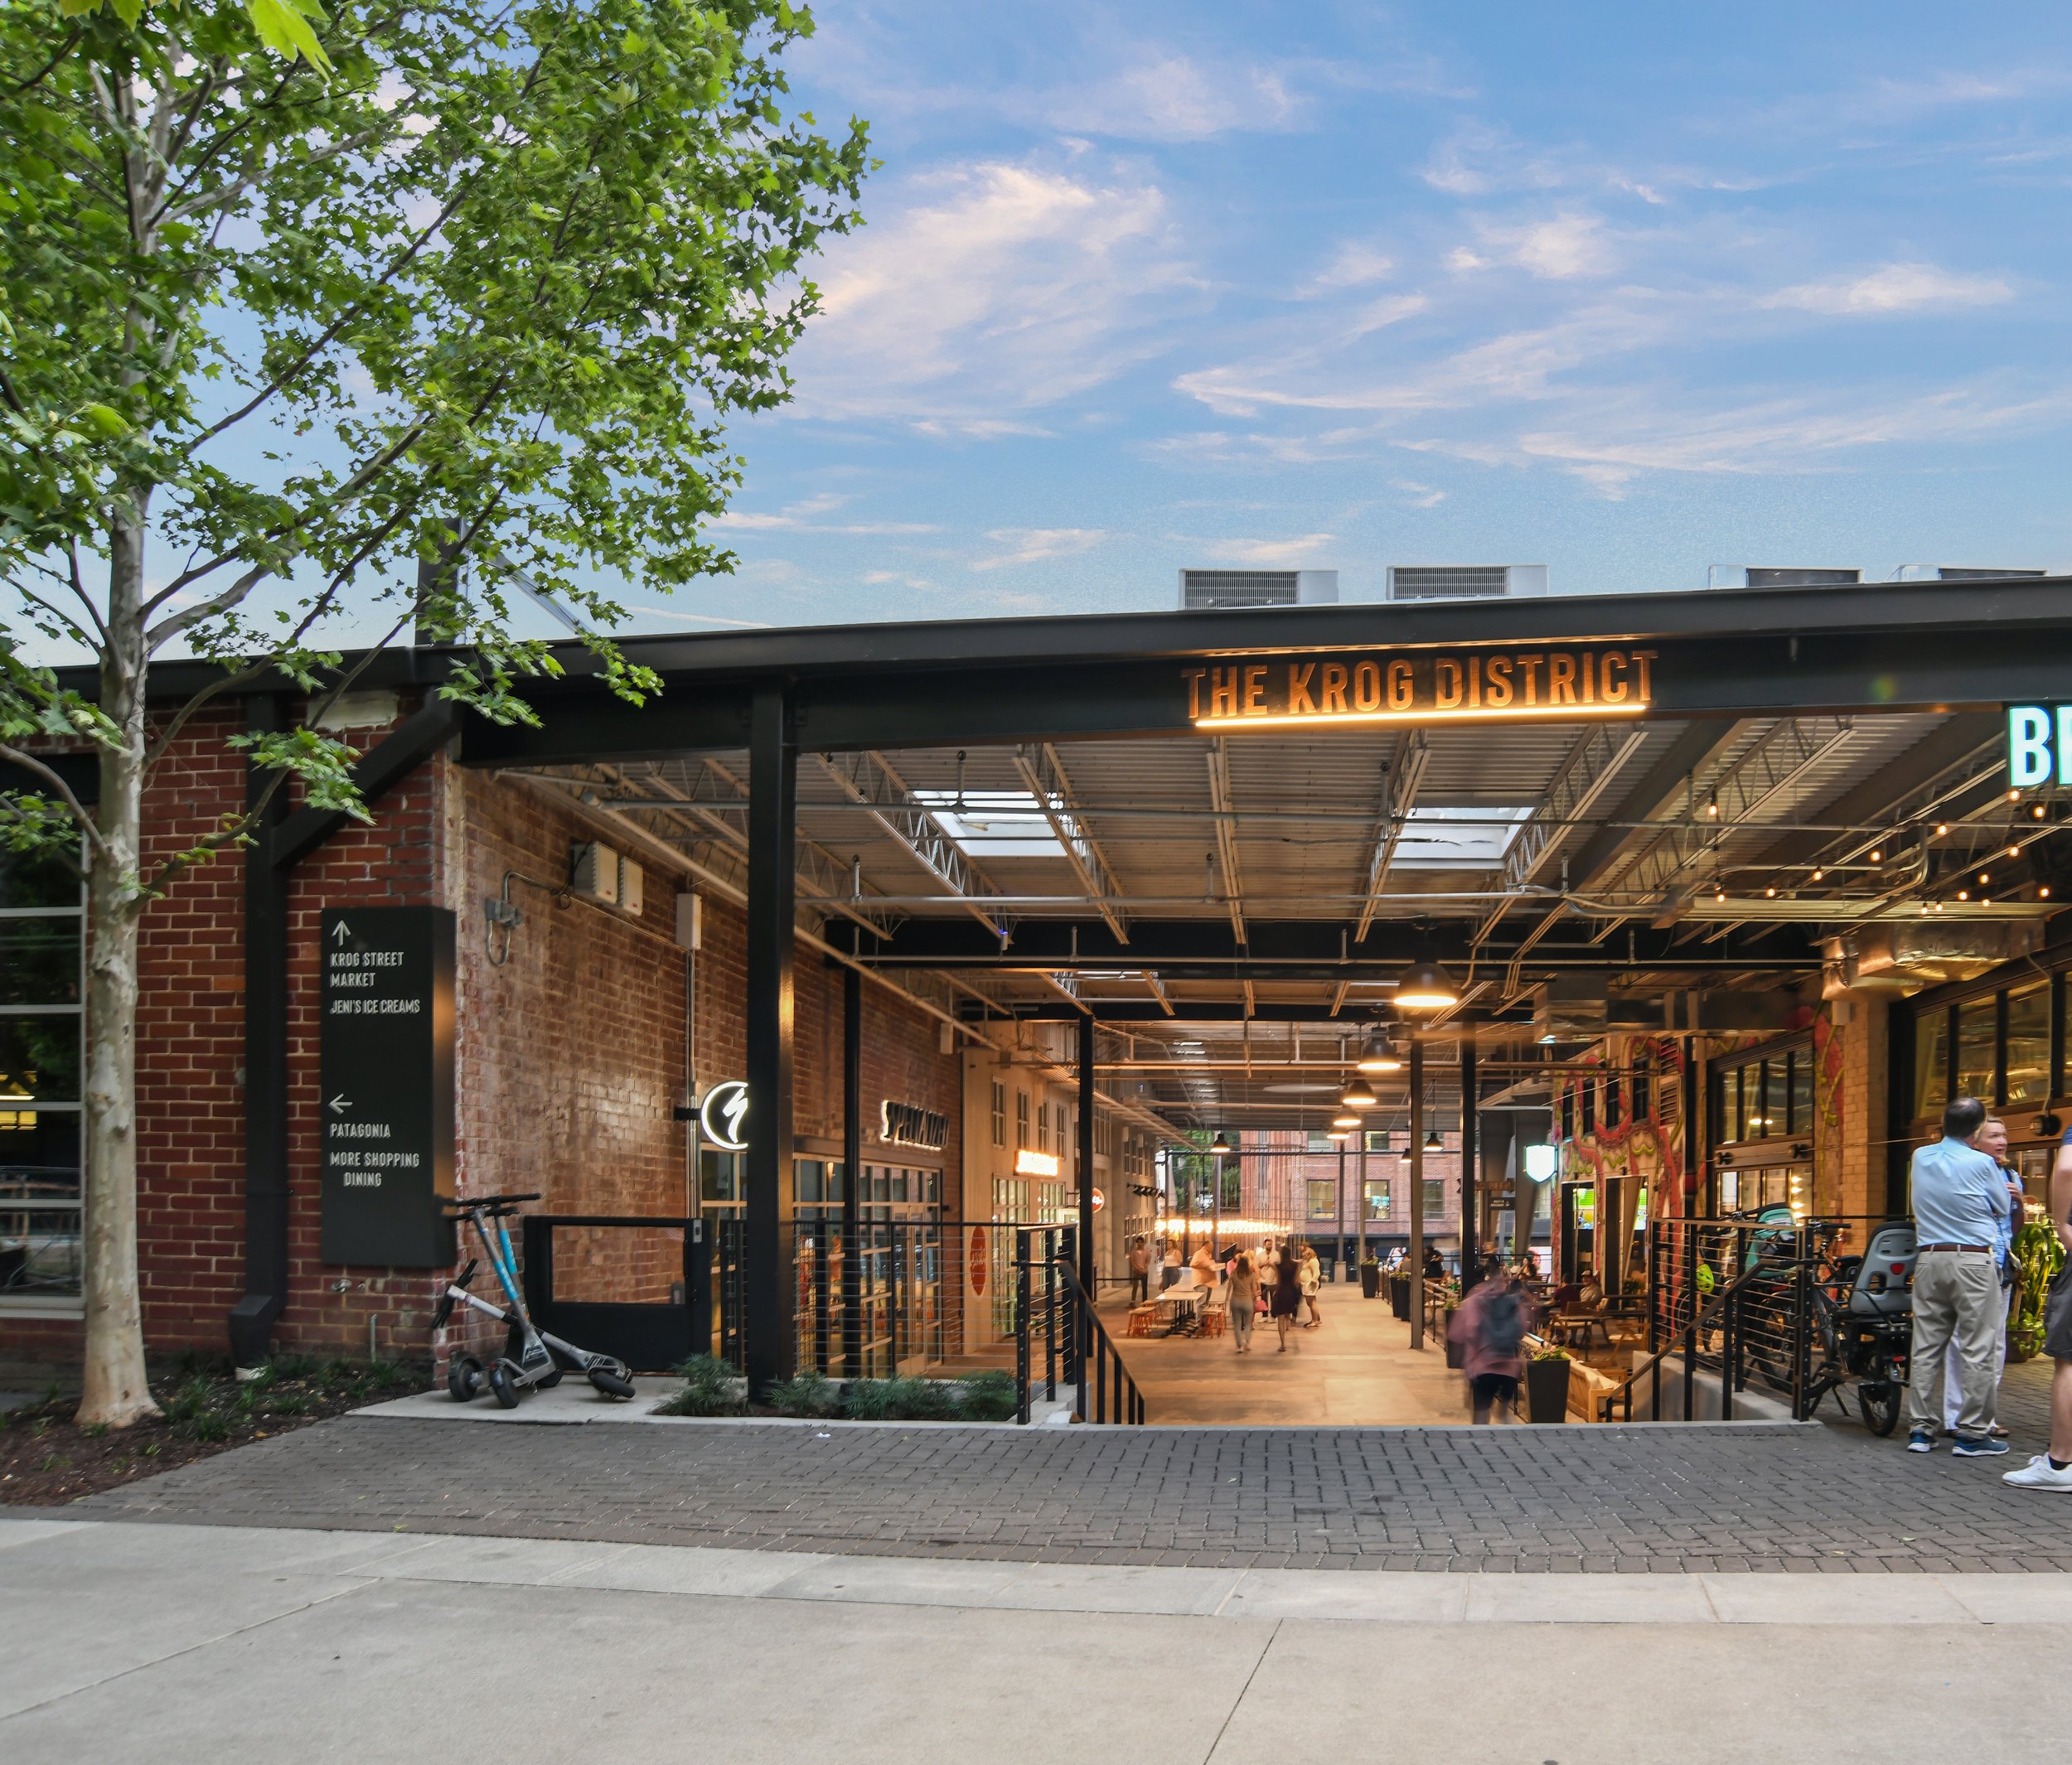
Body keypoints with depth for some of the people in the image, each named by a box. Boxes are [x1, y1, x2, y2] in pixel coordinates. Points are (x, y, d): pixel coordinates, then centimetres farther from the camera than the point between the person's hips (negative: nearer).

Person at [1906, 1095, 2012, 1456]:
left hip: (1929, 1259, 5)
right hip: (1973, 1260, -5)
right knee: (1976, 1350, 0)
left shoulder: (1921, 1158, 6)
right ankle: (1972, 1432, 0)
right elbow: (2002, 1209, 6)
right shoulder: (1981, 1164, -8)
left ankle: (1921, 1429, 9)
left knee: (1926, 1347, 7)